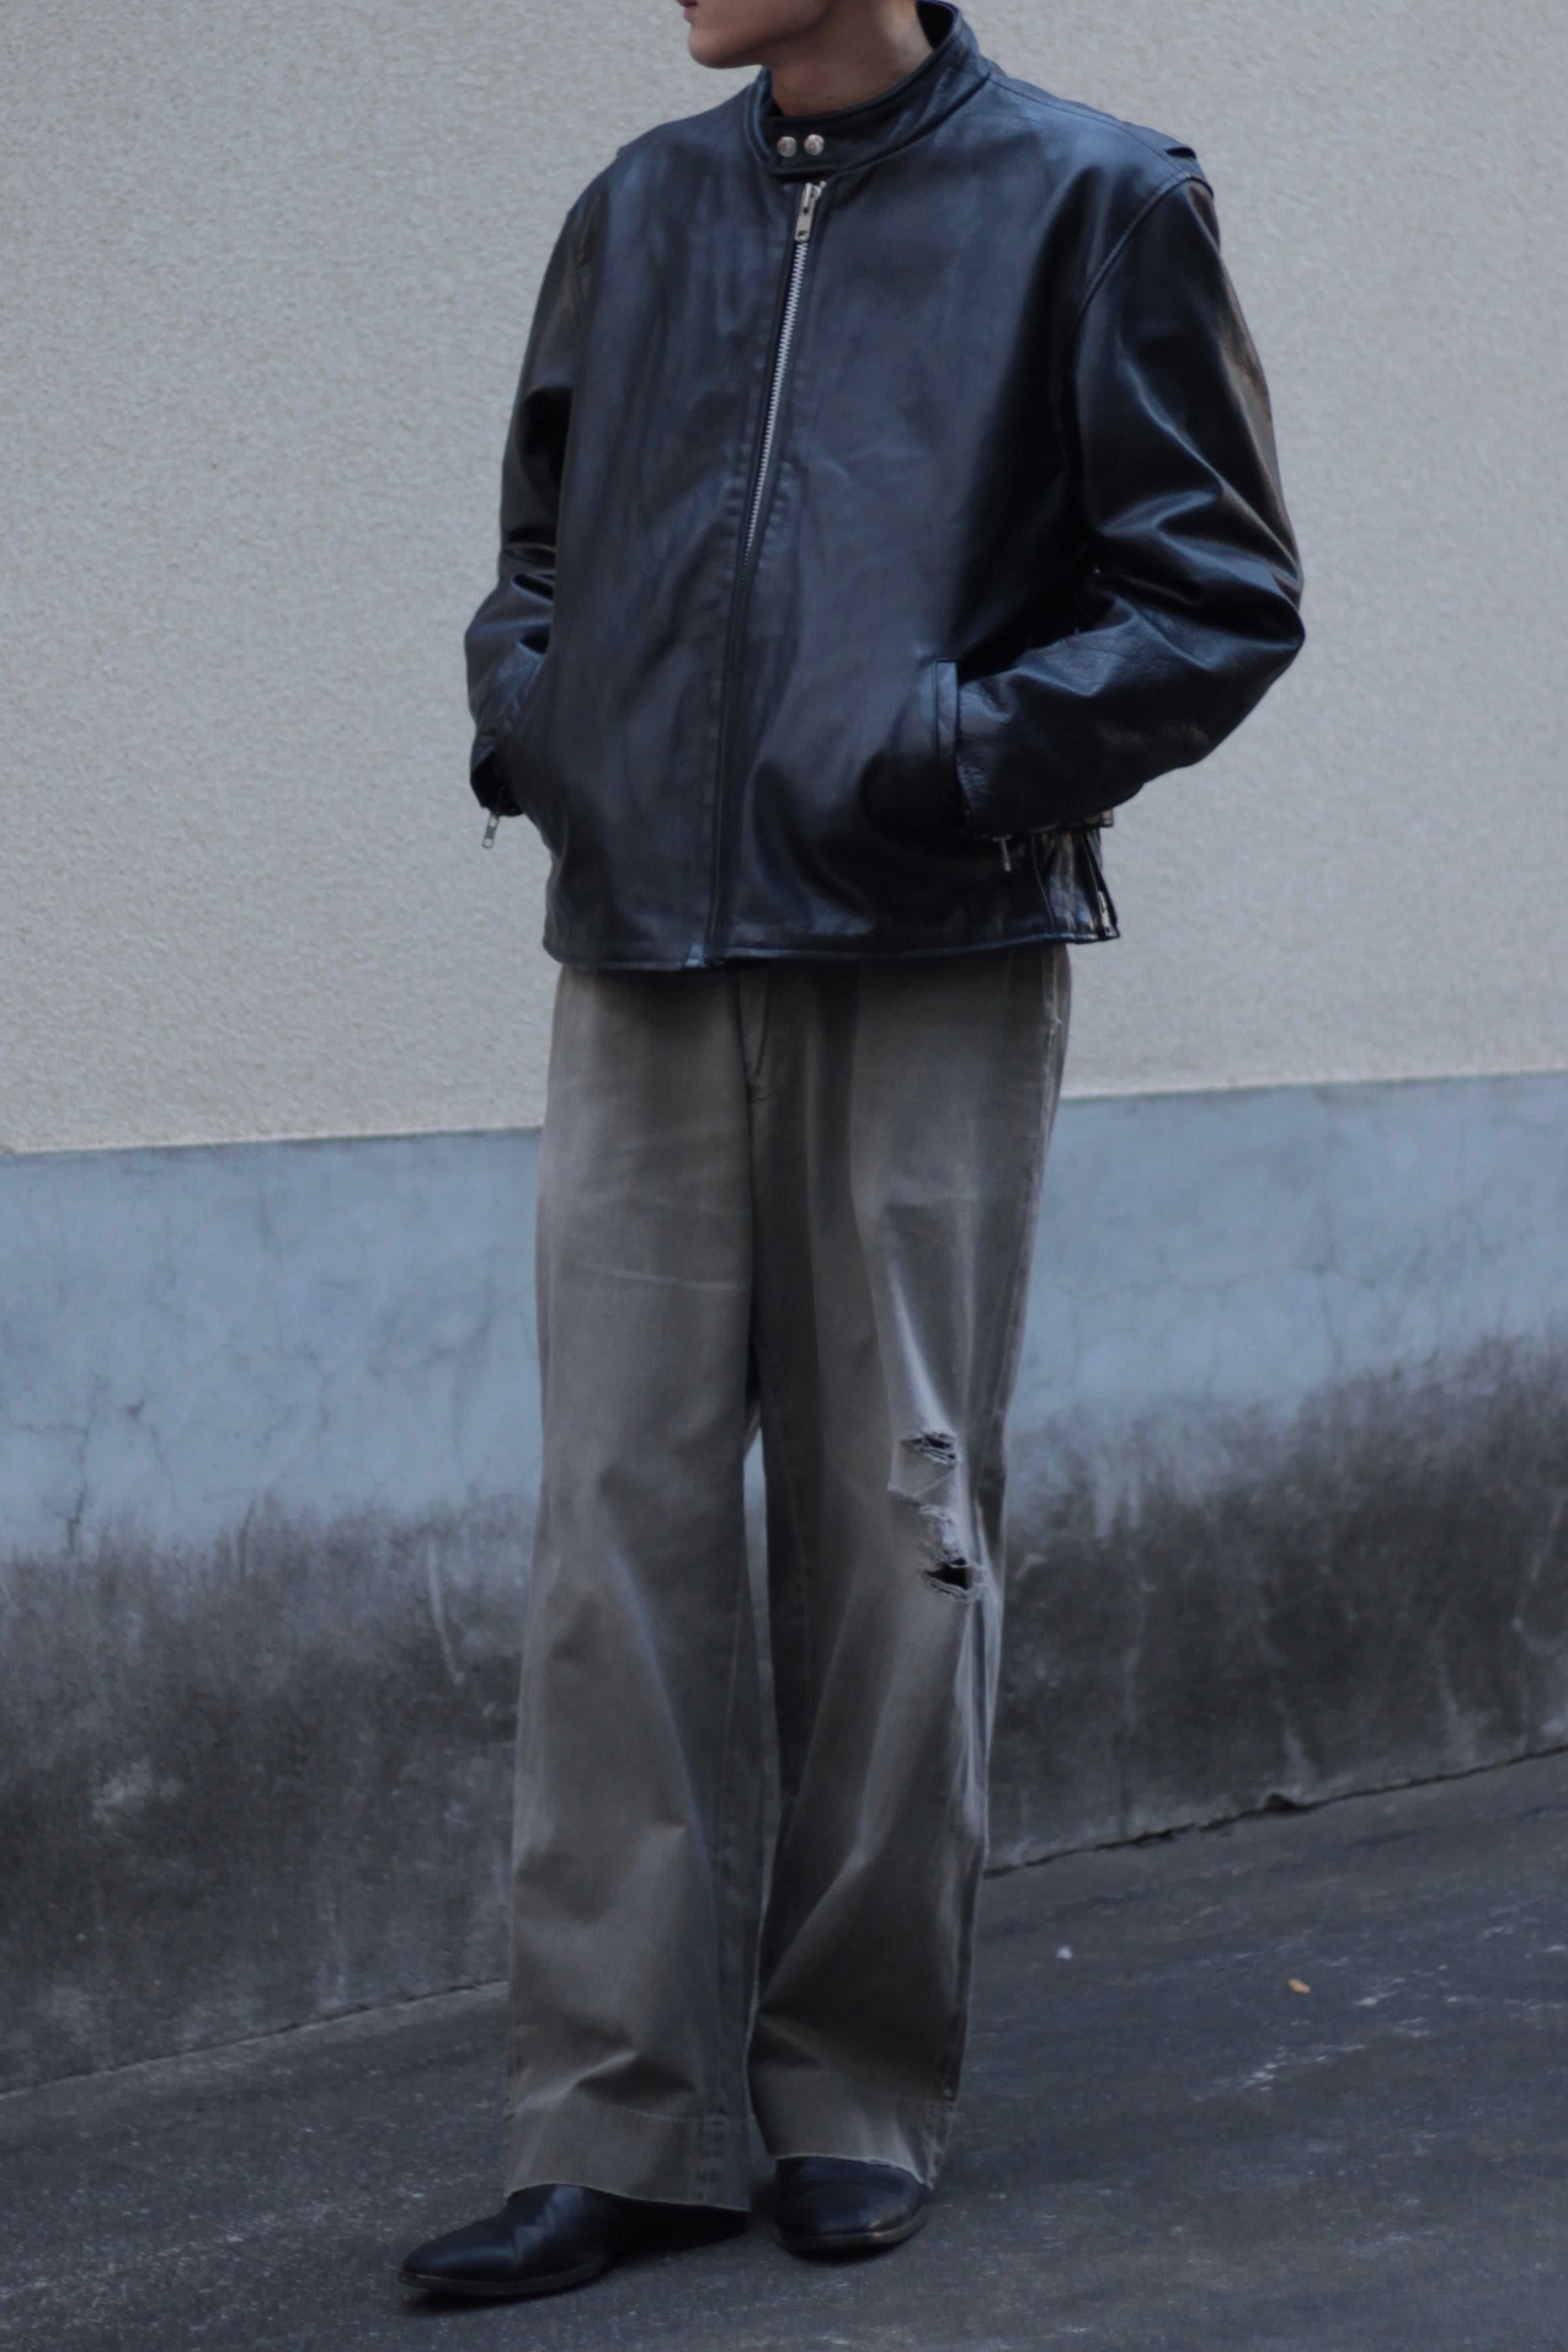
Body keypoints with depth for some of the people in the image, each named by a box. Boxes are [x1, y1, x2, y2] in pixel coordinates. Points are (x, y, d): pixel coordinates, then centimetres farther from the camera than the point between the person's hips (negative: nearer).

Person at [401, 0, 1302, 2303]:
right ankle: (621, 2120, 4)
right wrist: (520, 692, 6)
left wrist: (976, 752, -13)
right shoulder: (641, 210, 15)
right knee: (620, 1523, -1)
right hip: (646, 955, 4)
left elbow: (1224, 590, 0)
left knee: (893, 1524, 3)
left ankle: (862, 2096, 15)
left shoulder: (1089, 201, 2)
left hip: (928, 969, -3)